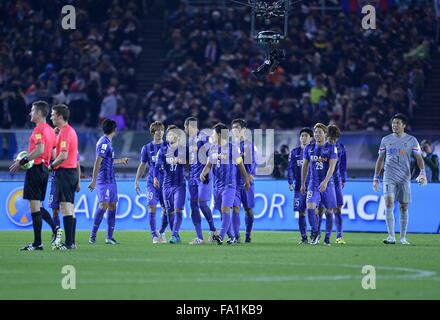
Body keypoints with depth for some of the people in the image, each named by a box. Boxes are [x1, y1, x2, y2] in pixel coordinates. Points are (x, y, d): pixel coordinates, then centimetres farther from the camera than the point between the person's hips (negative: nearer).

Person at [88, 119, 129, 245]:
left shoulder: (107, 142, 17)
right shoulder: (104, 143, -13)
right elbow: (97, 162, -19)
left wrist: (120, 160, 46)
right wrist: (94, 180, -23)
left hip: (111, 180, 10)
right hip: (104, 181, -10)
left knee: (112, 206, 8)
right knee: (104, 205, -15)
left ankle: (109, 237, 10)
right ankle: (93, 234, -14)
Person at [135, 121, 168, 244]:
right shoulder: (147, 148, 8)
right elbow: (142, 165, 14)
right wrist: (136, 181, 7)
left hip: (166, 182, 0)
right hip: (152, 182, 0)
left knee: (166, 209, 0)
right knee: (151, 207, -13)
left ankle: (161, 232, 22)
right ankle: (154, 235, -9)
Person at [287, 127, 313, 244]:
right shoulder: (294, 152, 9)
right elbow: (290, 168, 9)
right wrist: (290, 182, -1)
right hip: (299, 186, 3)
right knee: (301, 212, 2)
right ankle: (304, 238, 8)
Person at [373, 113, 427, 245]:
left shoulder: (411, 140, 4)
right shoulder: (386, 140, 8)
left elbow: (419, 158, 2)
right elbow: (380, 159, 13)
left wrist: (422, 173, -14)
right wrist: (376, 178, 10)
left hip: (404, 178, 0)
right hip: (389, 177, 0)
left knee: (404, 207, 4)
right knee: (389, 204, -15)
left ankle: (403, 237, 13)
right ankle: (391, 236, -16)